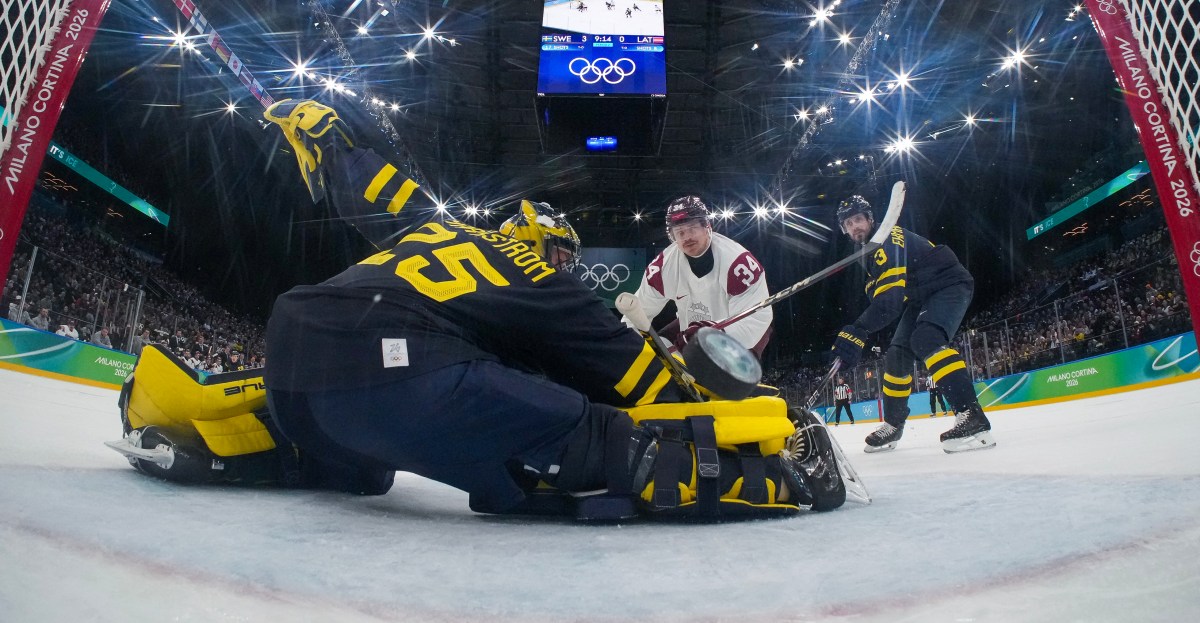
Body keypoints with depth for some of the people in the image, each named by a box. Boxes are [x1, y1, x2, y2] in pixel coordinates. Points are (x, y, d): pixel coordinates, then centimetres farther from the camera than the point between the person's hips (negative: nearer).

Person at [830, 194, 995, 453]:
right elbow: (879, 295, 11)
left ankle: (972, 417, -41)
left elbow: (891, 294, -36)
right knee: (898, 353, 7)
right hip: (921, 296, 10)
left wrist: (859, 330, -46)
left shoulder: (889, 239, -24)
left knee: (925, 337, -33)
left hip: (950, 285, -10)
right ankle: (892, 424, 21)